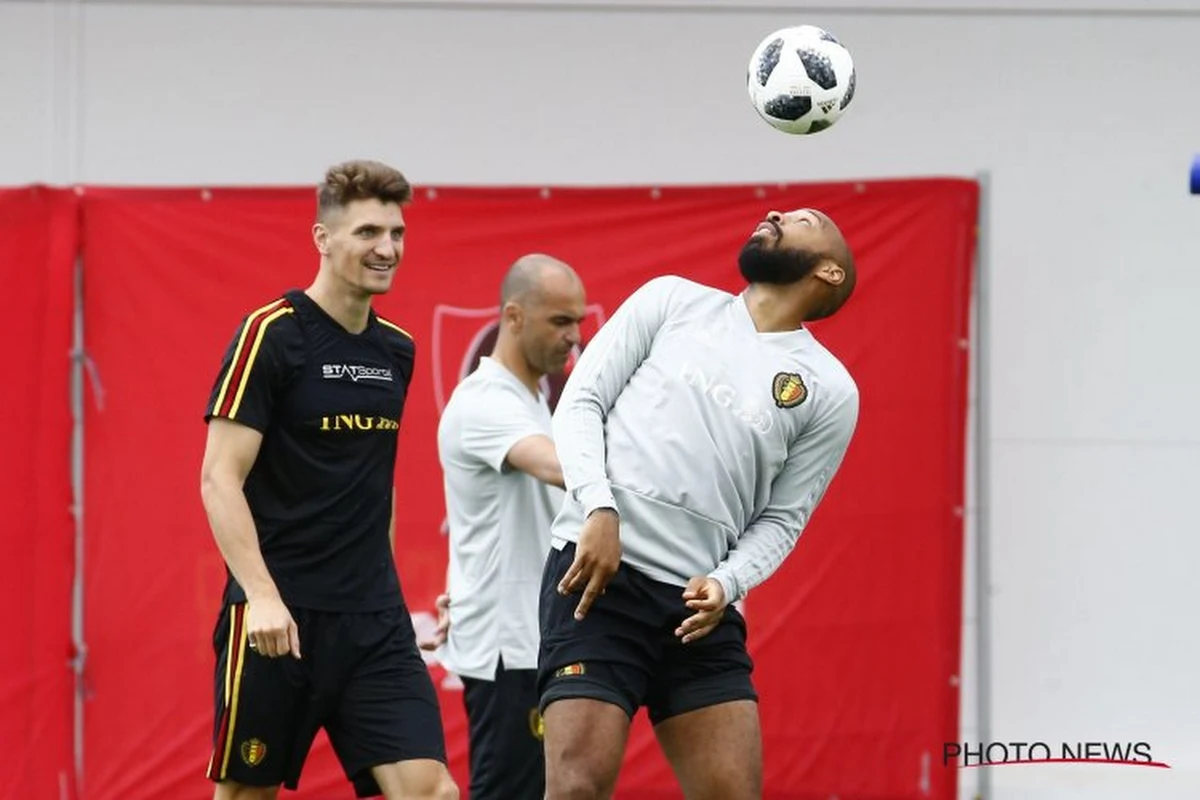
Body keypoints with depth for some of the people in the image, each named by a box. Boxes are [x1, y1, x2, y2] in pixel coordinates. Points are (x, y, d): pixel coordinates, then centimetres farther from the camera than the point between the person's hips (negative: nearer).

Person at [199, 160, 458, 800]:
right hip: (278, 619, -5)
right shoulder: (270, 334, -8)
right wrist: (261, 595, -24)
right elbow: (220, 479, -13)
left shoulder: (396, 350, 11)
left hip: (373, 620, 5)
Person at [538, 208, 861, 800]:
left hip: (700, 602, 2)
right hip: (597, 574, -2)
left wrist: (726, 583, -9)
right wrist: (599, 509, -9)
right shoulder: (673, 300, 11)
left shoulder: (830, 392, 11)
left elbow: (780, 520, 11)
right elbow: (581, 399, 6)